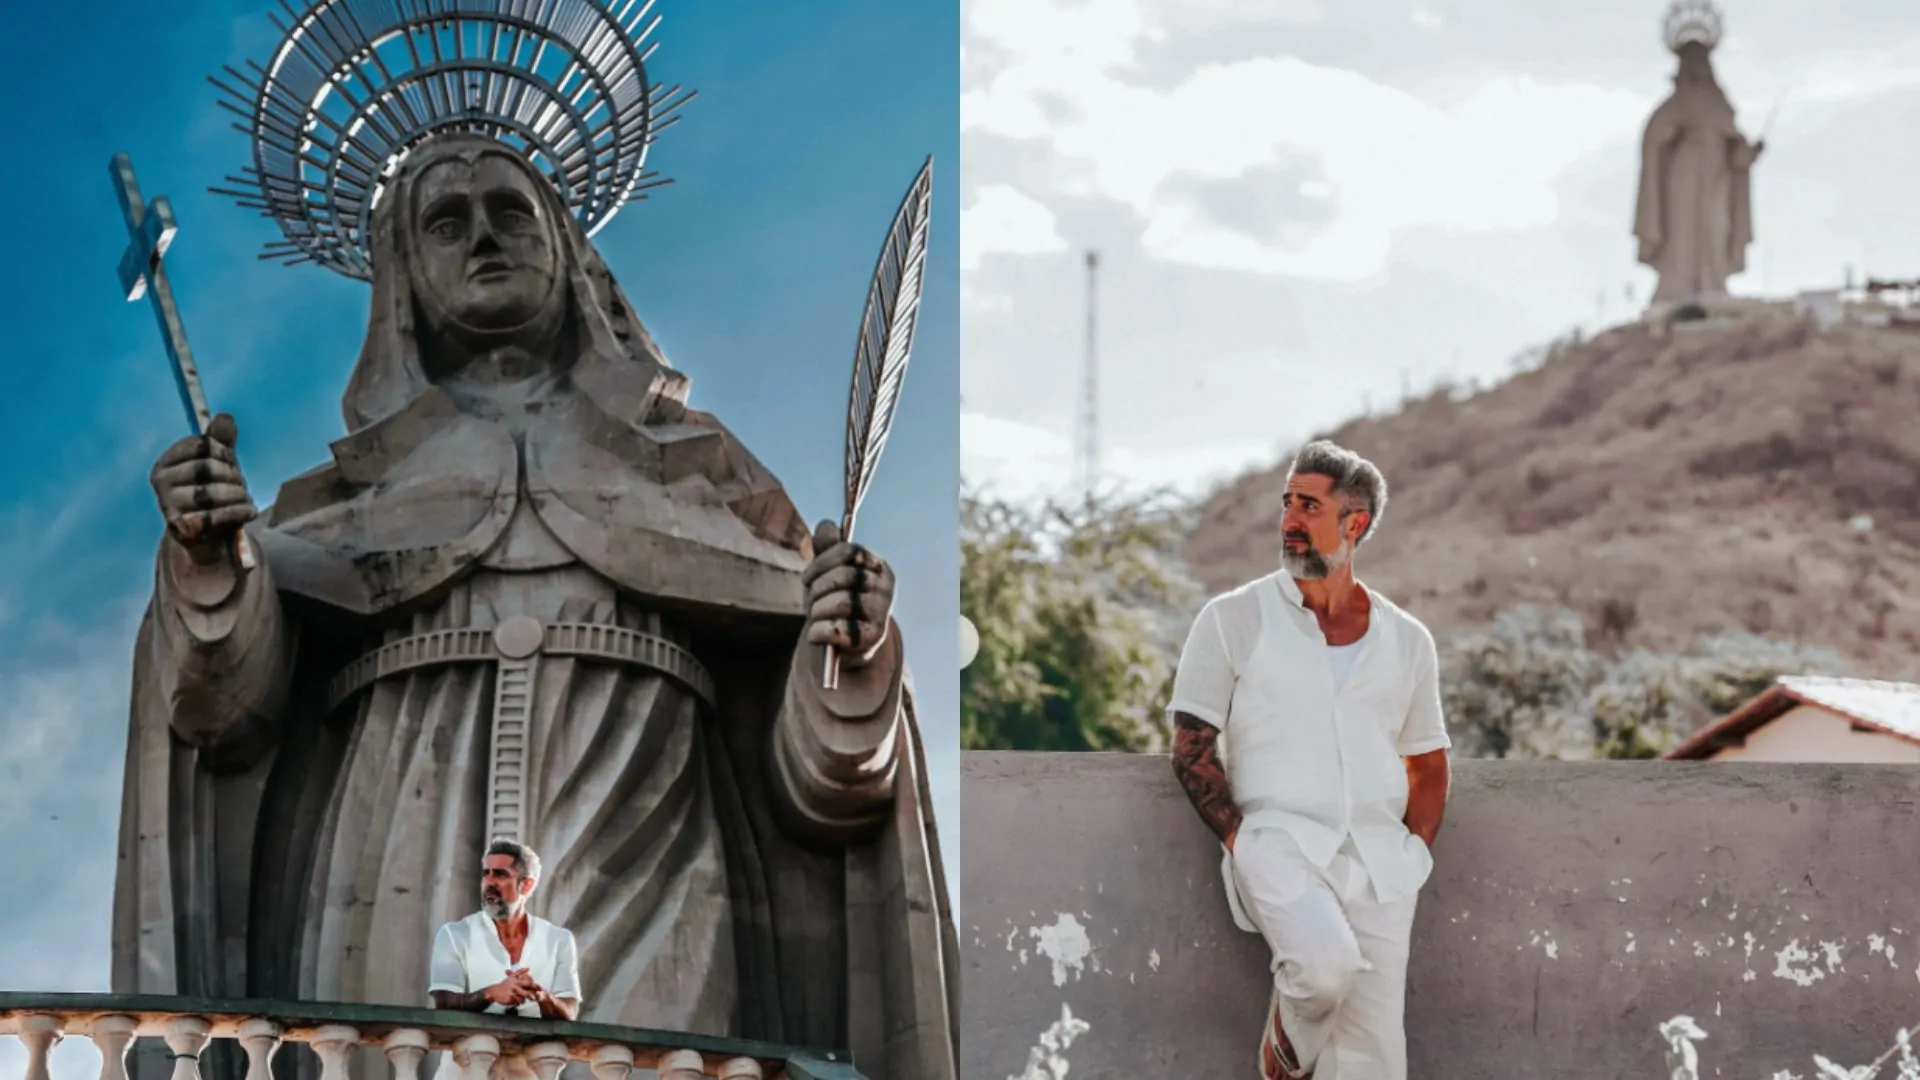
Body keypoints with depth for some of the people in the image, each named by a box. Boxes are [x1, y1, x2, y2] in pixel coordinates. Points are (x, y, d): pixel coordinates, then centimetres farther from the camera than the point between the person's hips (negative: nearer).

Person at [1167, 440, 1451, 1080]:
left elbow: (1428, 762, 22)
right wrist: (1239, 840, -9)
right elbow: (1191, 745, 2)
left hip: (1379, 859, 3)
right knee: (1327, 962, -31)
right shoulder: (1233, 619, 5)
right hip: (1277, 837, -3)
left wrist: (1413, 856, 8)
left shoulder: (1406, 641, 13)